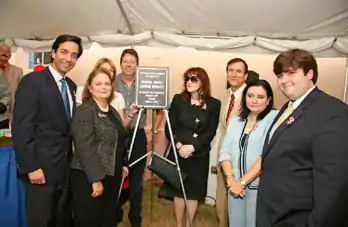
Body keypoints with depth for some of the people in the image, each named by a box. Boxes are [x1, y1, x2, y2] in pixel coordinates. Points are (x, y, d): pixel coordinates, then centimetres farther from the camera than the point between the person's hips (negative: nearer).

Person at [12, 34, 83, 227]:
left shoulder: (71, 86, 9)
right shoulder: (32, 81, -13)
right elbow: (21, 129, -17)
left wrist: (73, 159, 11)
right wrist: (31, 167, -19)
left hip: (66, 167, 7)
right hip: (42, 168, -7)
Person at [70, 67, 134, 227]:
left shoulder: (113, 111, 13)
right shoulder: (85, 111, -12)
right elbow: (85, 148, -20)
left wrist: (123, 164, 16)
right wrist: (96, 179, -22)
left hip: (111, 176, 8)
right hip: (90, 178, -8)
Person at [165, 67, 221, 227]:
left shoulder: (213, 104, -3)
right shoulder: (178, 99, 0)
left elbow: (211, 132, -6)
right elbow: (169, 128, -2)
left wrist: (192, 147, -17)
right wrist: (178, 145, -17)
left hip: (200, 155, 0)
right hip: (178, 153, 1)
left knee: (193, 192, 9)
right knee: (179, 190, 11)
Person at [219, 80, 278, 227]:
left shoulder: (275, 118, -10)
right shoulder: (235, 121, 9)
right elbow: (225, 152, 6)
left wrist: (243, 182, -14)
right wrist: (231, 180, -8)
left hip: (259, 187, -5)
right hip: (236, 185, 5)